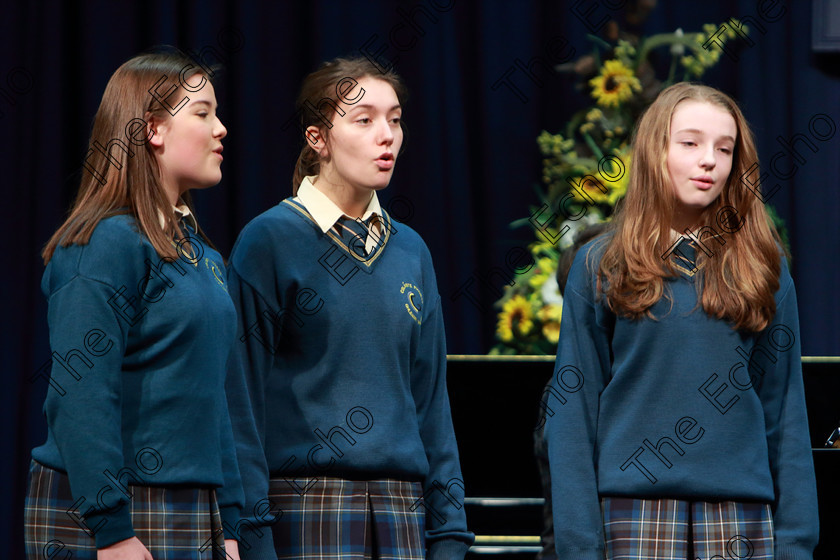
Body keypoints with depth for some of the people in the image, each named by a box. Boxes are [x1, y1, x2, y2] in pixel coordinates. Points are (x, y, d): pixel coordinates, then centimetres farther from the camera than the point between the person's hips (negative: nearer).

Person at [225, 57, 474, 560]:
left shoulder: (409, 250, 13)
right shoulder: (271, 240, -3)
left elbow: (431, 399, 15)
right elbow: (242, 398, -6)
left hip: (402, 508, 5)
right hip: (303, 509, -5)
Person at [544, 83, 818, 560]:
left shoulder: (763, 270, 10)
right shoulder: (600, 267, 6)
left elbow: (785, 412, 9)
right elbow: (573, 412, 4)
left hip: (741, 513, 1)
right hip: (636, 510, -1)